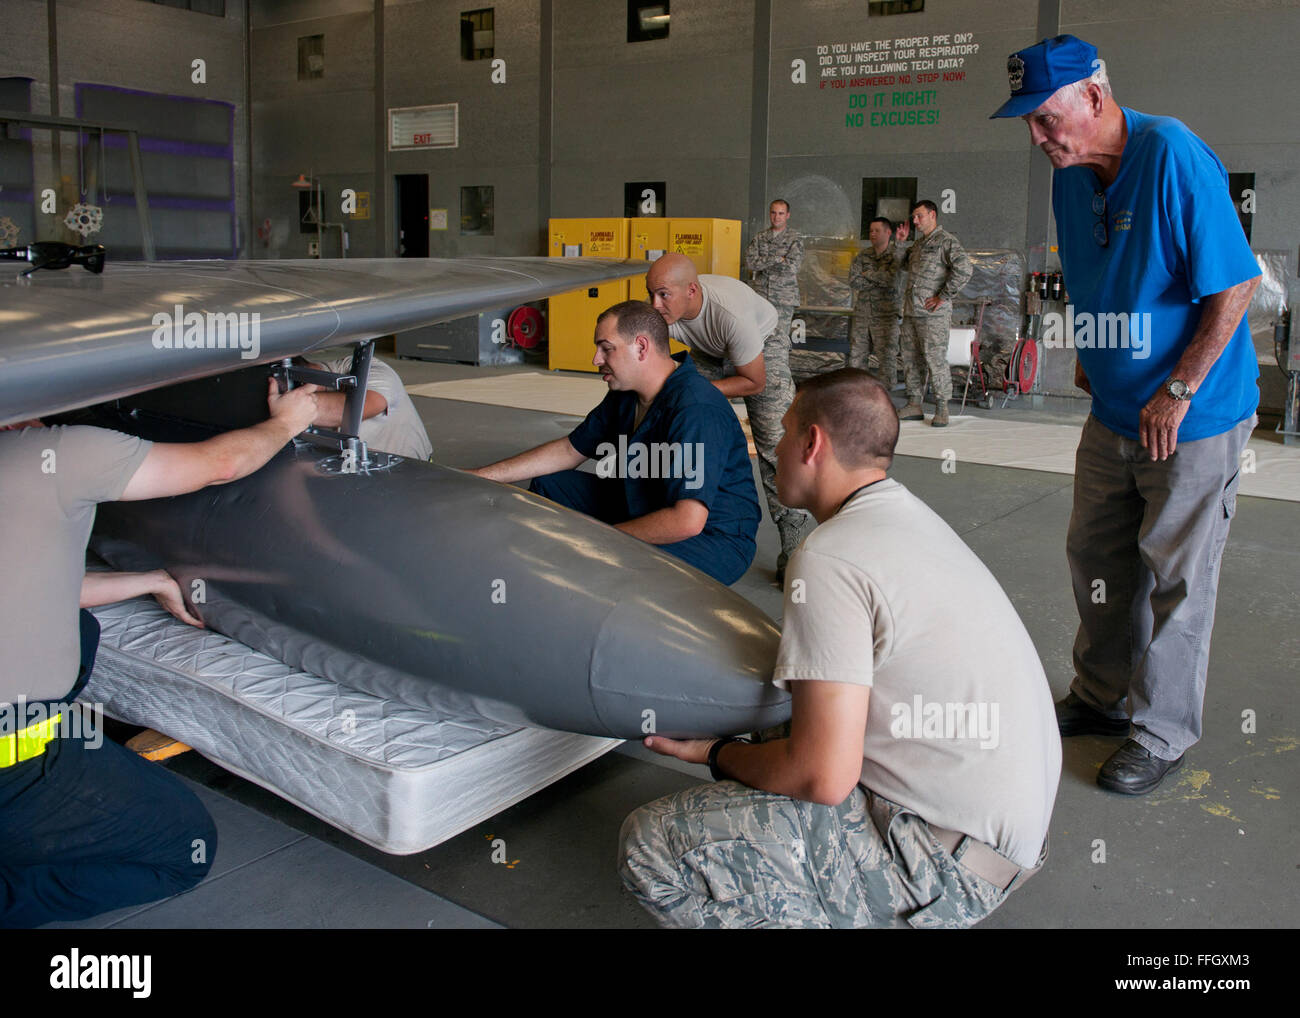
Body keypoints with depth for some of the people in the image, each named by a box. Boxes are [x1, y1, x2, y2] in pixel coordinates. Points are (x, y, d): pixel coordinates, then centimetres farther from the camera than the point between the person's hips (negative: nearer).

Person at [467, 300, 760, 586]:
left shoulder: (696, 411, -29)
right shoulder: (626, 395, 3)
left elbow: (687, 521, -35)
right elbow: (570, 450, 13)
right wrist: (480, 476, 7)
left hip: (712, 540, -10)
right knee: (548, 485, 12)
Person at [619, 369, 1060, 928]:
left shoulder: (828, 560, -20)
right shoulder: (911, 514, 10)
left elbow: (824, 778, -23)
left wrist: (717, 753, -4)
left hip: (949, 860, -10)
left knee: (652, 844, -14)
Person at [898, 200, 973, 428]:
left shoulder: (946, 241, -7)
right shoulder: (917, 243, 20)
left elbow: (965, 269, -19)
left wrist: (944, 297, -17)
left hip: (934, 314, -8)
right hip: (911, 312, 8)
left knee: (935, 358, -8)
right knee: (911, 359, 9)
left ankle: (941, 409, -2)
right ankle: (914, 405, 15)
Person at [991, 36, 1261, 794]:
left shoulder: (1174, 157, -21)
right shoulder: (1073, 174, 3)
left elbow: (1238, 284, -20)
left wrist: (1177, 393, -19)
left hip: (1194, 418, -8)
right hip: (1114, 411, 8)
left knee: (1176, 580, 2)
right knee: (1095, 555, 15)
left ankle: (1161, 733, 18)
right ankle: (1104, 696, 34)